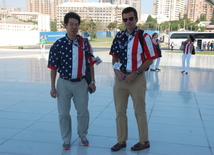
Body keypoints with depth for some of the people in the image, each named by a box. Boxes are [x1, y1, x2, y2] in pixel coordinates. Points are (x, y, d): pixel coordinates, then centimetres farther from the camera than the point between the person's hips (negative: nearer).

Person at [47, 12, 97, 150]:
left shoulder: (85, 44, -2)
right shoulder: (58, 44, -7)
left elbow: (90, 64, 6)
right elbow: (53, 67, -3)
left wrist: (92, 81, 3)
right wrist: (53, 87, -4)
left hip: (81, 83, 1)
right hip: (64, 83, -1)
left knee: (83, 112, 10)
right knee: (64, 113, 9)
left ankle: (83, 136, 34)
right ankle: (66, 140, 27)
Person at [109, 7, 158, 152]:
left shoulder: (144, 37, -9)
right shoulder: (119, 36, 6)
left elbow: (150, 59, -9)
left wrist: (135, 73, -16)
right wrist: (116, 70, -5)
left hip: (137, 78, -5)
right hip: (121, 77, 5)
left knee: (140, 111, 7)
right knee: (120, 110, 11)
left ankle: (144, 141, 24)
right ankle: (121, 140, 26)